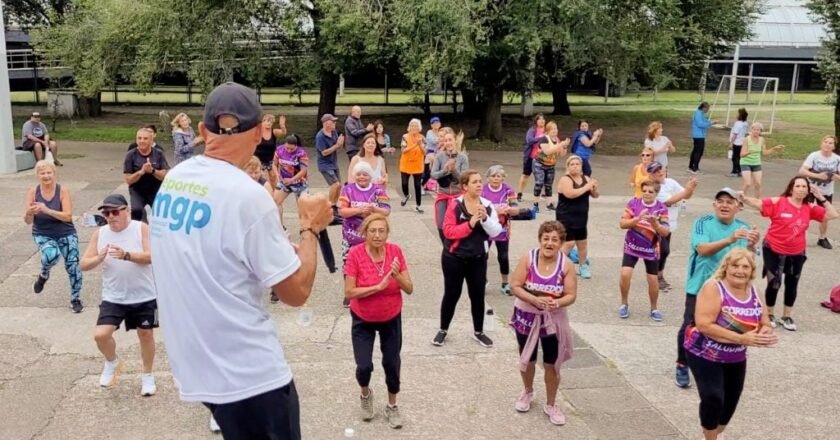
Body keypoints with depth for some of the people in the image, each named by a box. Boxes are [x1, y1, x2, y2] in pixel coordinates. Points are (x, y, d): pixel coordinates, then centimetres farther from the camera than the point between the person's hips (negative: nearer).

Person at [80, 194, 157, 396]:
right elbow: (84, 264, -2)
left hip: (143, 297, -2)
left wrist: (126, 255, -36)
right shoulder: (99, 234, -1)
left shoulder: (141, 228, -10)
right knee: (101, 335, -9)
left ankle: (147, 376, 30)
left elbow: (151, 257, -21)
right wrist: (99, 258, -23)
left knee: (146, 334, 10)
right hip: (113, 298, 2)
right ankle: (112, 362, 24)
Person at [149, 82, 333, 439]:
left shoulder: (171, 181, 2)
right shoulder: (247, 195, -21)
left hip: (199, 362, 7)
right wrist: (310, 227, -1)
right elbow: (296, 291, -15)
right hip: (249, 373, -7)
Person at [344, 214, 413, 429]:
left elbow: (409, 289, -10)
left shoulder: (395, 251, -14)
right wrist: (378, 286, -30)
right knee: (364, 366, -7)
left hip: (391, 319, 2)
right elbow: (349, 292, -22)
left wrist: (397, 275, -29)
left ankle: (392, 406, 33)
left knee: (392, 365, 8)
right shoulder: (355, 254, -20)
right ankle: (365, 394, 28)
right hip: (363, 320, -2)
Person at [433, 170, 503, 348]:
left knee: (478, 295, 11)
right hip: (454, 257, -3)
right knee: (451, 294, 8)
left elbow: (496, 231, -5)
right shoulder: (455, 205, -11)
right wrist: (470, 223, -24)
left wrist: (485, 218, -21)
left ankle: (478, 332, 28)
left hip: (478, 259, 3)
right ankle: (443, 330, 25)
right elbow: (448, 231, -18)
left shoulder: (487, 205, -1)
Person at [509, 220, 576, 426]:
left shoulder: (566, 265, -12)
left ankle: (551, 405, 26)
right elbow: (515, 286, -16)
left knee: (552, 365, 7)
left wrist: (557, 303, -31)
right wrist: (535, 300, -30)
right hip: (526, 316, 0)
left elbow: (571, 295, -11)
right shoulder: (528, 258, -14)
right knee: (527, 360, 18)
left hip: (553, 319, 0)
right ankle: (527, 392, 46)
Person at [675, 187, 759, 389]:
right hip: (700, 287, -3)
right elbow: (703, 249, -25)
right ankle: (682, 366, 16)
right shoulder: (703, 222, -10)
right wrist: (729, 240, -39)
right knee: (690, 327, -2)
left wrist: (751, 246, -30)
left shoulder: (743, 228, 0)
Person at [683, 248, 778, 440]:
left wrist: (765, 333, -19)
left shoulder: (753, 292, -1)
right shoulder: (714, 288, -21)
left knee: (730, 402, 14)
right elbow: (703, 325, -30)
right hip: (704, 356, -6)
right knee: (713, 398, -21)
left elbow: (766, 325, 7)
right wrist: (741, 339, -32)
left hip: (736, 359, 7)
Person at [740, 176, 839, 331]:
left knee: (792, 285, 13)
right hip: (774, 250, -4)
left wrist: (821, 198, -10)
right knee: (774, 283, 0)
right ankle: (769, 315, 22)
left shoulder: (810, 208, -2)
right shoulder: (778, 202, -13)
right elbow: (758, 204, -17)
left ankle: (786, 316, 30)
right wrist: (743, 198, -35)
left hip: (797, 253, 4)